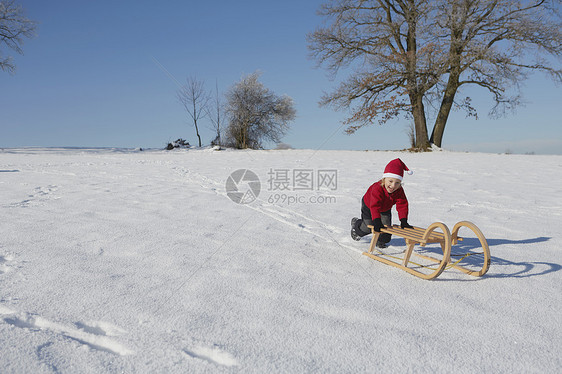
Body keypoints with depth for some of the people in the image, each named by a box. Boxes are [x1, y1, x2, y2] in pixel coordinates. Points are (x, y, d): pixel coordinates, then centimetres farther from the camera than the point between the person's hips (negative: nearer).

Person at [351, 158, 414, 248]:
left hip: (385, 209, 5)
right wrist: (377, 221, -60)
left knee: (387, 225, -3)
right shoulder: (377, 188, -45)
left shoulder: (399, 191, -28)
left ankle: (381, 241, 25)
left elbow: (402, 205, -29)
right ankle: (356, 224, 37)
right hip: (368, 207, -5)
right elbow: (374, 206, -51)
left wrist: (403, 221, -39)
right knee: (368, 228, 4)